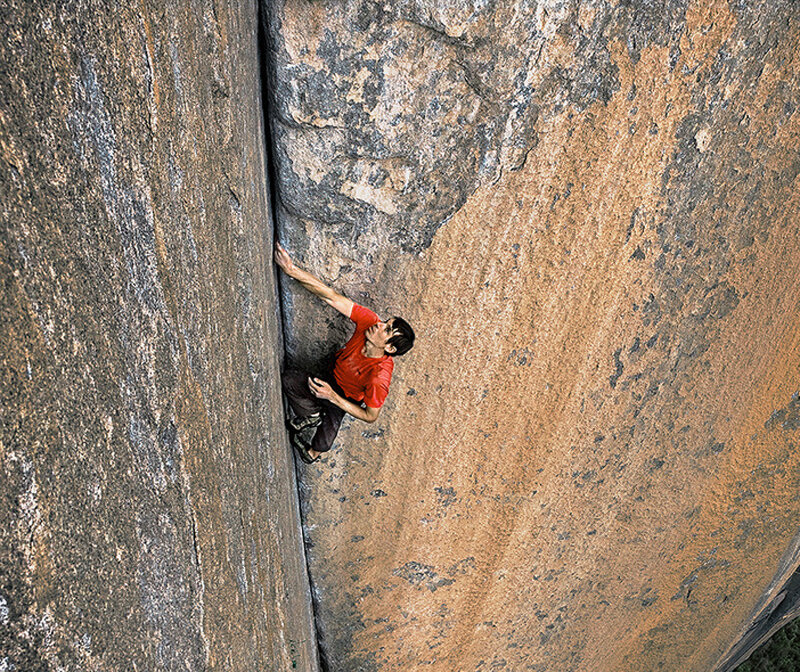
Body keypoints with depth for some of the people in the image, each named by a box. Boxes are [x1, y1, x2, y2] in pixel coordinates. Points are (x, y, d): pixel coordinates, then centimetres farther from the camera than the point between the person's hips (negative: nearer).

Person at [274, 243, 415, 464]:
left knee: (322, 445, -16)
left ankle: (314, 449, 23)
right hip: (332, 379, 3)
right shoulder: (369, 321, -28)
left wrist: (333, 396, -31)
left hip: (345, 399, -3)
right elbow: (331, 296, -31)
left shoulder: (379, 377, -36)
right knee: (288, 378, -23)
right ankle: (312, 415, 5)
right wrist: (292, 270, -41)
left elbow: (371, 416, -23)